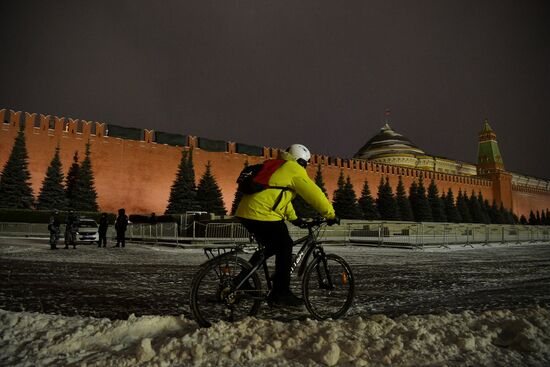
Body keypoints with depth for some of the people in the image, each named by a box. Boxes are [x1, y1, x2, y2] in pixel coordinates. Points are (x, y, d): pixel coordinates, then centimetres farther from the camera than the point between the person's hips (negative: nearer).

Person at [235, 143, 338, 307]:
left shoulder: (277, 167, 27)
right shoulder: (293, 169, -1)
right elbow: (314, 194, -2)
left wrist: (294, 218, 35)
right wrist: (331, 215, 6)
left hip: (246, 211, 10)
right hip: (263, 214, -10)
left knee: (269, 246, 24)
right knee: (285, 248, 1)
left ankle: (243, 279, 23)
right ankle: (280, 294, 4)